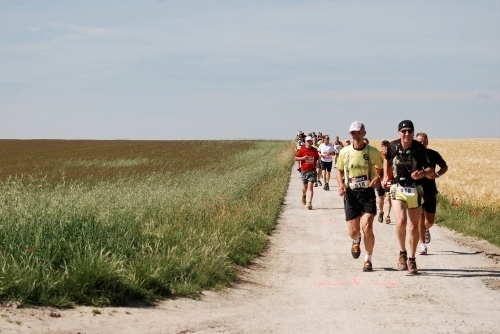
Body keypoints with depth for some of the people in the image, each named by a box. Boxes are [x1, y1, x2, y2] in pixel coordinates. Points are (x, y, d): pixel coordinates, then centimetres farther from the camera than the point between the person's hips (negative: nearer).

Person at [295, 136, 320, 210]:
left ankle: (310, 202, -17)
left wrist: (317, 162, 1)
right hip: (304, 171, 0)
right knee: (305, 187, 13)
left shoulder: (315, 150, 4)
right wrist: (303, 158, -13)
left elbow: (317, 158, 20)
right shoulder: (302, 150, -2)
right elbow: (296, 158, 2)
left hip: (312, 171, 0)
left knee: (310, 186, -12)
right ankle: (303, 196, 46)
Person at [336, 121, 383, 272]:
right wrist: (340, 184, -2)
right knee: (353, 231, 2)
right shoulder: (344, 152, 2)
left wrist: (378, 179, -11)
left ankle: (368, 260, 3)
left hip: (367, 193, -2)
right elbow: (339, 170, 16)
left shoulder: (372, 152, -3)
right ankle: (356, 241, 42)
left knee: (367, 227, -15)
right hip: (350, 193, 2)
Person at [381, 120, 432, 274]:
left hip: (415, 190, 0)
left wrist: (423, 173, -29)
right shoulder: (393, 146, -4)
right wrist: (386, 176, 16)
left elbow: (430, 170, -8)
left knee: (414, 227, 8)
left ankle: (412, 259, 23)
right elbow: (387, 159, 20)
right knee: (401, 221, -21)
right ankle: (402, 252, 2)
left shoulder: (419, 148, -9)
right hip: (398, 189, 0)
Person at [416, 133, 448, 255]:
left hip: (430, 191, 2)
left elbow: (445, 167, 14)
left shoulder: (433, 154, 2)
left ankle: (426, 230, 40)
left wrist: (437, 174, -5)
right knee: (420, 217, -7)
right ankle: (423, 244, 2)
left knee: (430, 220, 4)